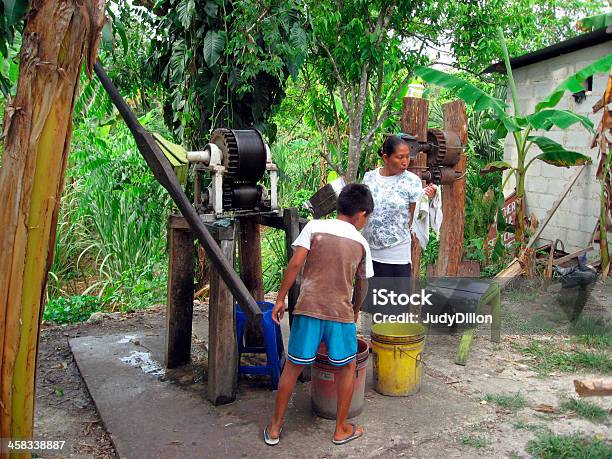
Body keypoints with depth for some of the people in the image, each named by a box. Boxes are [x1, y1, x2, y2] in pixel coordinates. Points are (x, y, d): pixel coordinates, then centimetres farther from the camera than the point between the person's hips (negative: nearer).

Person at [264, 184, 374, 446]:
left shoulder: (314, 227, 0)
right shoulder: (361, 243, 6)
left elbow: (295, 263, -8)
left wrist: (280, 298, -1)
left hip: (308, 309, 0)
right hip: (341, 313, 0)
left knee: (293, 366, 14)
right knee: (347, 368, 20)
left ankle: (275, 427, 24)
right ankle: (341, 429, 27)